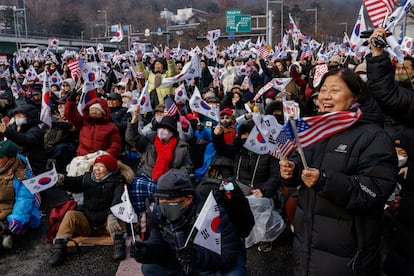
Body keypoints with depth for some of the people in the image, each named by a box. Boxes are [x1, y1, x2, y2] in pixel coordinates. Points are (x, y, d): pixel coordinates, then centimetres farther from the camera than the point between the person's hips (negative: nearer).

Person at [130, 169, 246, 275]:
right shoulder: (158, 213, -15)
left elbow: (229, 254, -33)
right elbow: (158, 243, -5)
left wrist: (199, 257, -50)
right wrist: (148, 250, -29)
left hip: (217, 266, -4)